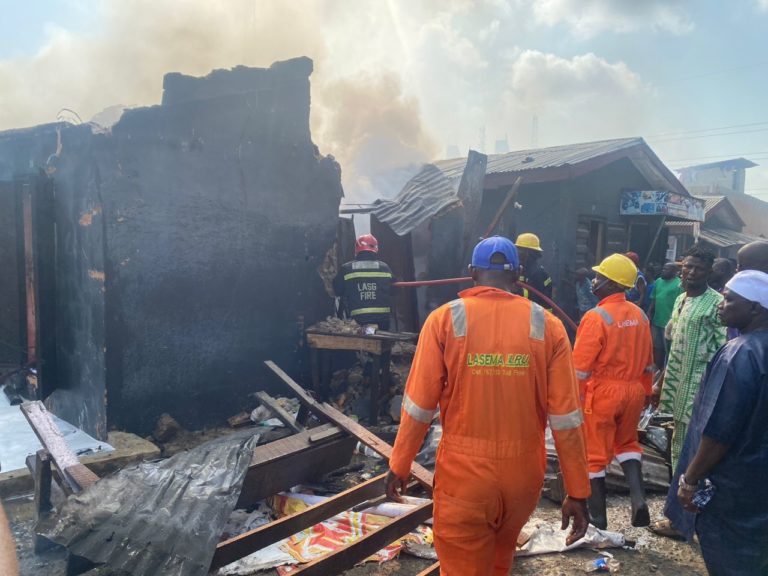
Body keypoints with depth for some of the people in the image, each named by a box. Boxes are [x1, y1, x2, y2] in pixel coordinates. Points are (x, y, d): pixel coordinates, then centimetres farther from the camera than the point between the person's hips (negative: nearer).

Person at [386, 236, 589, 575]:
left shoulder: (445, 319, -10)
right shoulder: (547, 326, -6)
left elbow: (419, 405, -8)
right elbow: (566, 418, -6)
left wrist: (400, 465, 5)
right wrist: (577, 492, 2)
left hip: (463, 474, -3)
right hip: (524, 475, 4)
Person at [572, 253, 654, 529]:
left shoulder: (596, 316, -18)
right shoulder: (640, 315, 3)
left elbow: (580, 365, -17)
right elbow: (647, 360, 12)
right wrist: (645, 391, 23)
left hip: (602, 393, -6)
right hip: (633, 391, 6)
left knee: (595, 455, 8)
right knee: (627, 443, 26)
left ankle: (598, 518, 18)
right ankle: (638, 498, 12)